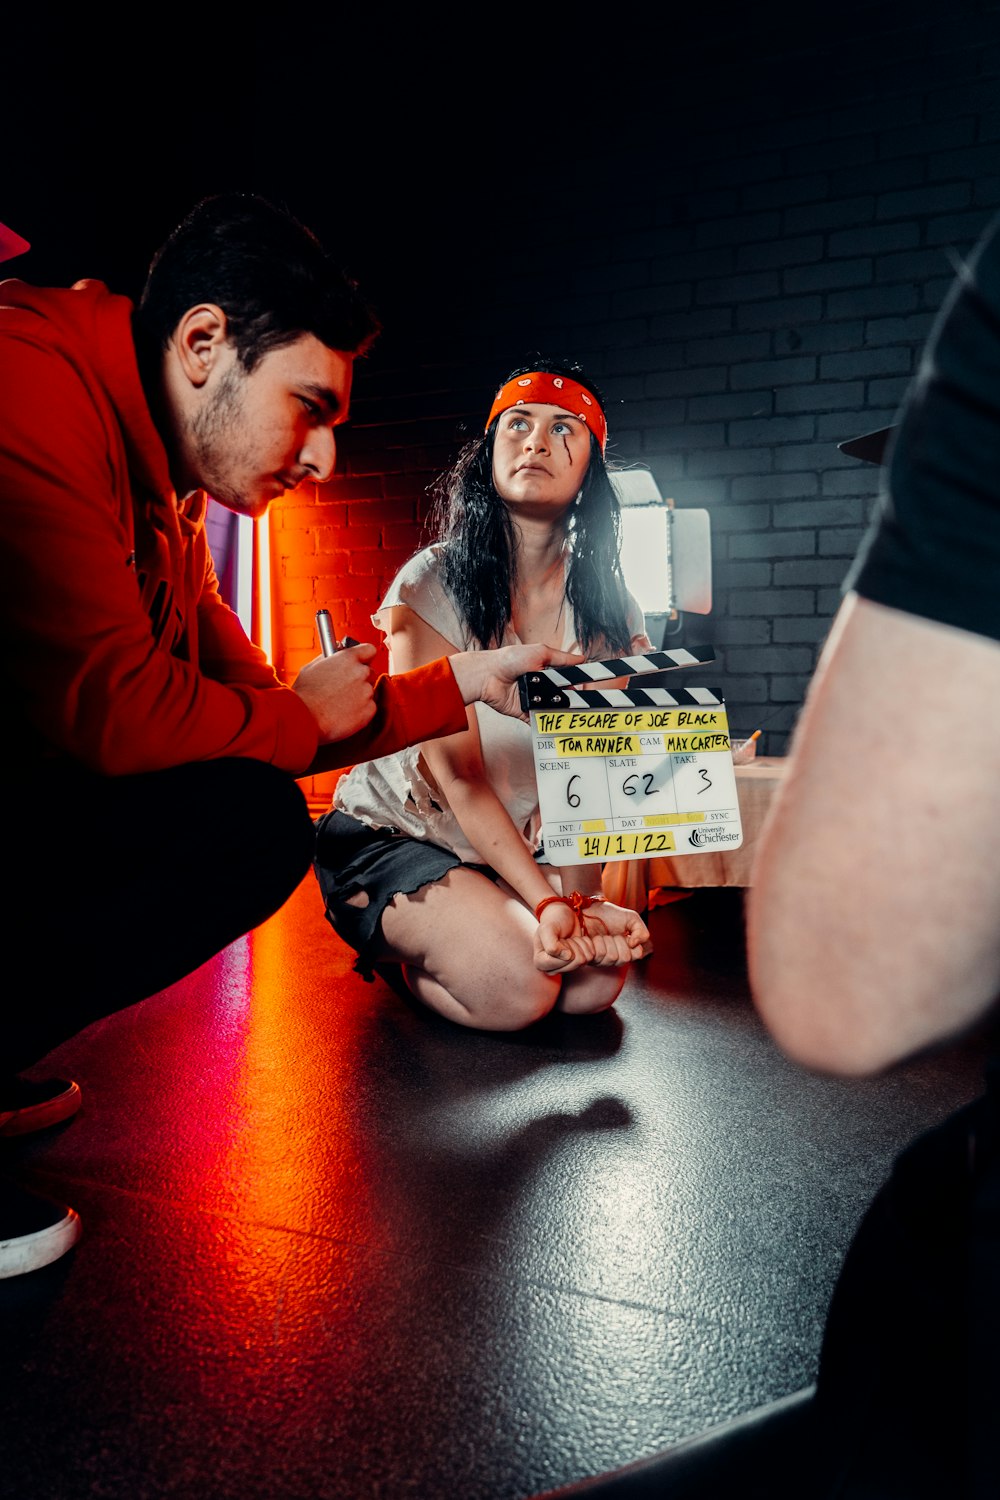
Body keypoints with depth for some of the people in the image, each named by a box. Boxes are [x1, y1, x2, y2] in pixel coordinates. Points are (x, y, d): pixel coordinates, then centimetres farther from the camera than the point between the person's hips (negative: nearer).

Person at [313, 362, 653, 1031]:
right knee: (516, 988, -26)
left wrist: (582, 898, -27)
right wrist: (546, 900, -31)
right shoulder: (436, 582, -16)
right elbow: (457, 771, -21)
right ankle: (402, 945, 6)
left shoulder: (608, 606, -3)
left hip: (522, 848, 5)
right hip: (392, 832, -4)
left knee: (597, 978, -20)